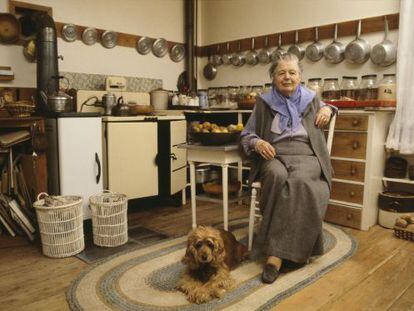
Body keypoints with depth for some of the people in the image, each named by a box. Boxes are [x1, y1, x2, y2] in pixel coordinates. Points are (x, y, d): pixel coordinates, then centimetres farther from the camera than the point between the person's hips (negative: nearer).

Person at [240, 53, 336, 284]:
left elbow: (321, 107, 40)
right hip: (274, 156, 0)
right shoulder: (264, 102, 11)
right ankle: (294, 249, -30)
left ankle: (277, 251, -33)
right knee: (278, 176, -37)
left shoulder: (311, 99, 17)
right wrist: (257, 142, -10)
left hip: (306, 155, 1)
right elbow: (246, 135, 13)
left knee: (299, 181, -35)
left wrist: (327, 108, 14)